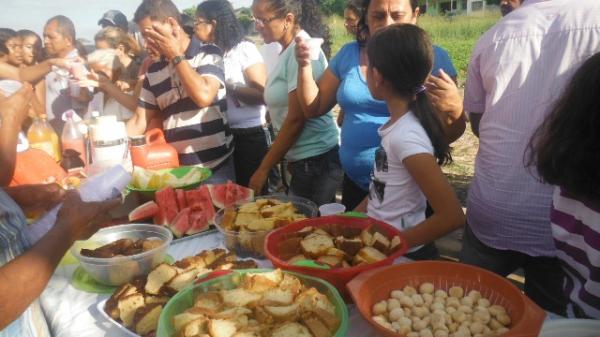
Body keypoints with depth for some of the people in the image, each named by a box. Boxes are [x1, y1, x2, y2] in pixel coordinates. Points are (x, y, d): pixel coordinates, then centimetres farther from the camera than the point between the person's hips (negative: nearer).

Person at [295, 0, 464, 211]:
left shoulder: (431, 57, -8)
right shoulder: (348, 54, 3)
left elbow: (449, 135, -7)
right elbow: (313, 108, 8)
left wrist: (454, 108, -28)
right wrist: (305, 65, -7)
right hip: (355, 185, 4)